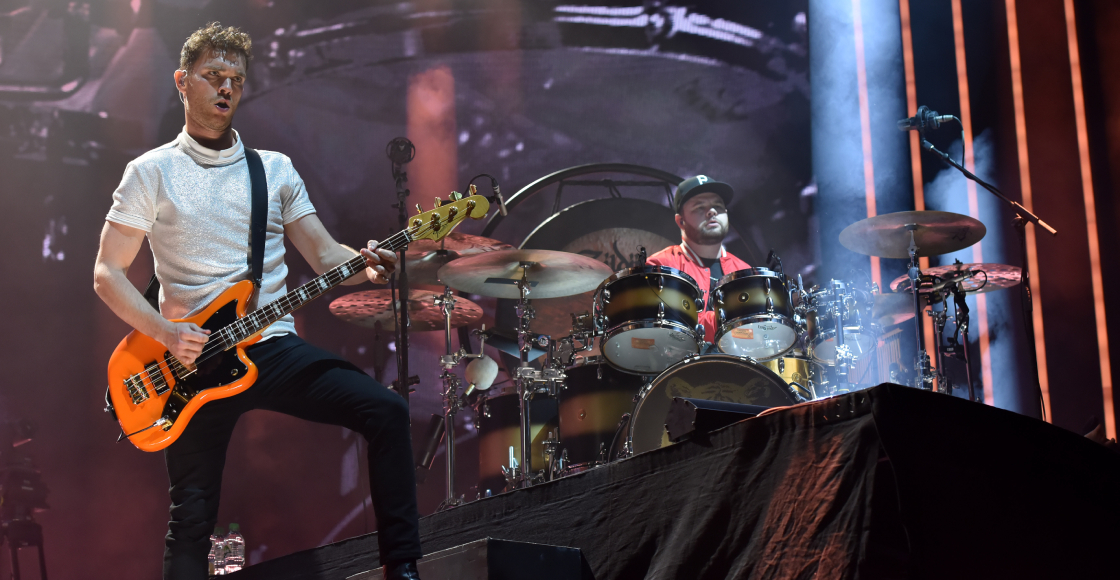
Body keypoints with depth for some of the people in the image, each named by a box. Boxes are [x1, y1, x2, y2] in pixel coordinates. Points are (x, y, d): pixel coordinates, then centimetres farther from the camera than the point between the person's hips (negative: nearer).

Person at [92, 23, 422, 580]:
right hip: (192, 358, -2)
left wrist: (365, 267, -15)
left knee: (386, 410, -18)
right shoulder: (152, 172, 3)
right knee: (191, 519, -5)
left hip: (274, 346, 3)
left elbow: (324, 253, 9)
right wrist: (165, 332, -15)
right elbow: (107, 273, 0)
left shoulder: (275, 169, 13)